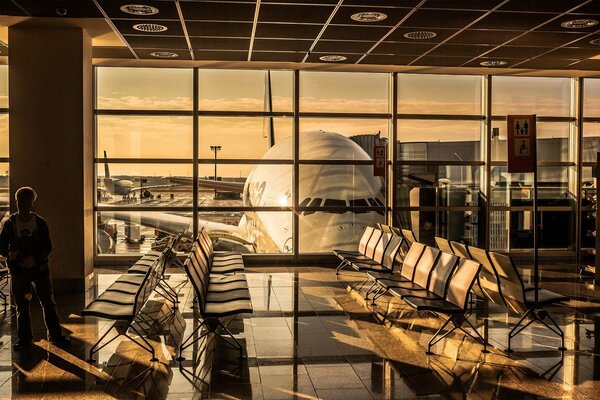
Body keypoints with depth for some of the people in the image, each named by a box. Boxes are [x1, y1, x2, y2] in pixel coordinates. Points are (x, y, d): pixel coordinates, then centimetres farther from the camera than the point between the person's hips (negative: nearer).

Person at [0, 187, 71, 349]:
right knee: (22, 306, 8)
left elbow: (48, 247, -2)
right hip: (19, 270, 0)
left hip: (39, 268, 0)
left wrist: (34, 257, -20)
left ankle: (55, 335, 13)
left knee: (48, 303, 3)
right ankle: (24, 338, 21)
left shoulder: (40, 223, -2)